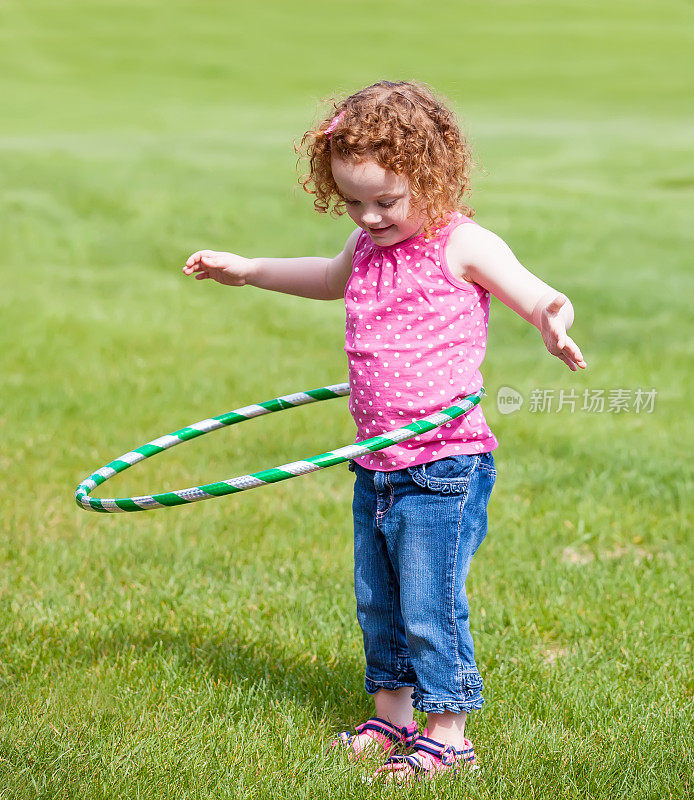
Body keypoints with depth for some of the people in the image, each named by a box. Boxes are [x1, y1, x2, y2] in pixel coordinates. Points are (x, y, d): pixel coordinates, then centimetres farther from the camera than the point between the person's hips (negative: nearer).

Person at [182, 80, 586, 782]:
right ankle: (391, 717, 31)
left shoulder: (462, 245, -11)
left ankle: (446, 734, 8)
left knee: (429, 608, -5)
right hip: (375, 468, 8)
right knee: (377, 603, 17)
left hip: (442, 466, -8)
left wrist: (552, 323, -42)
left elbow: (539, 296, -18)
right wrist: (248, 270, 39)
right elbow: (330, 278, 34)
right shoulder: (367, 247, 11)